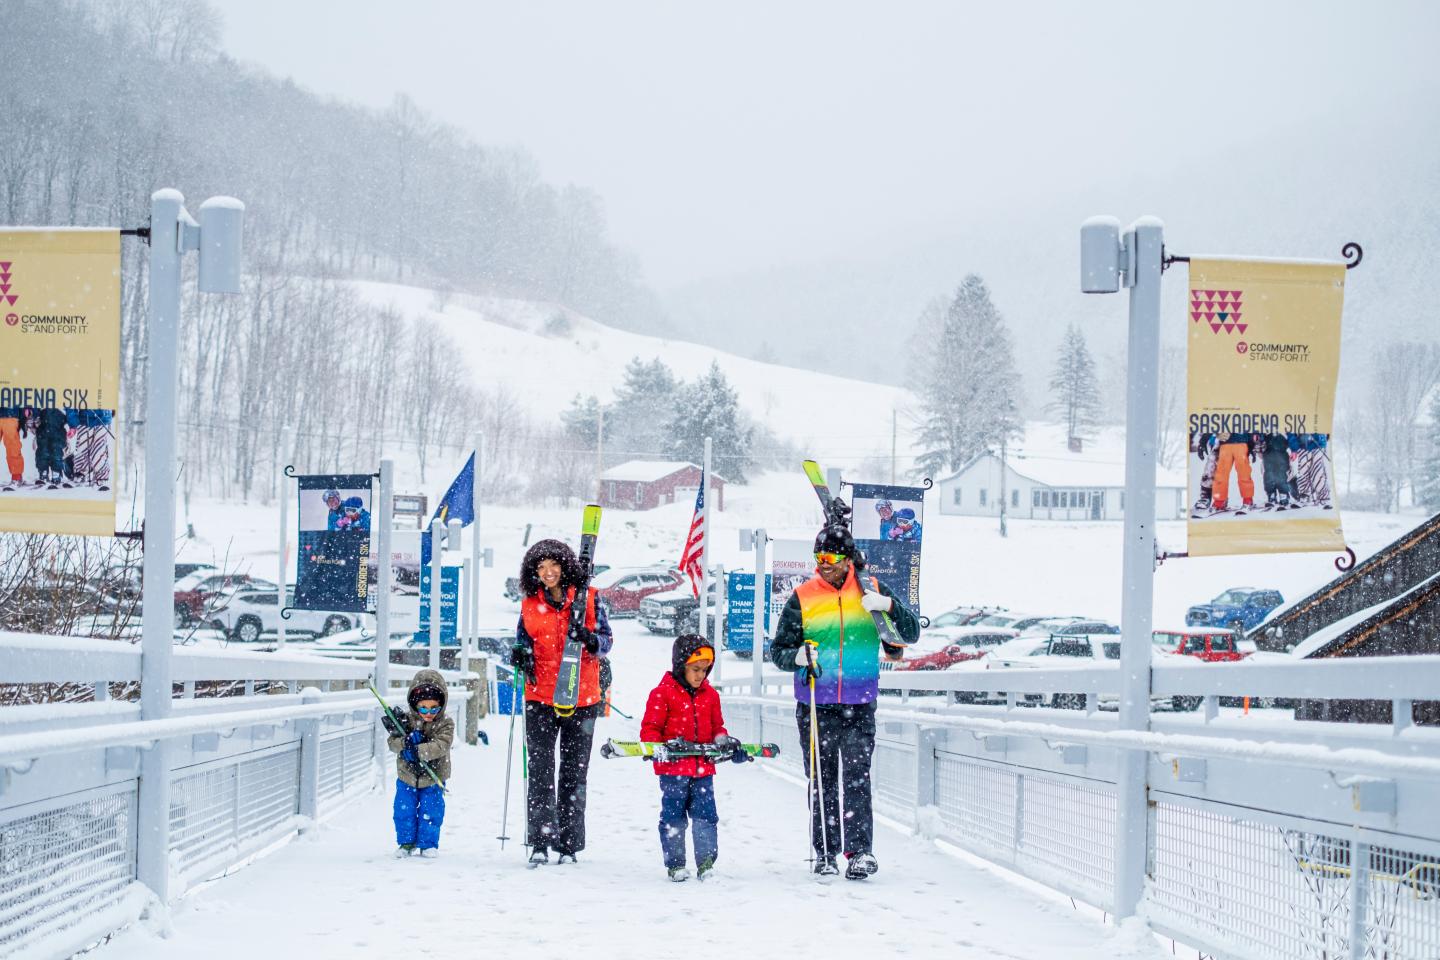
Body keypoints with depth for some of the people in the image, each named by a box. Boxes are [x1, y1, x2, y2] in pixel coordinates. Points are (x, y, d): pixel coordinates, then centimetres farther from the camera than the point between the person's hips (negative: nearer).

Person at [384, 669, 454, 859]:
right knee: (404, 810, 5)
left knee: (431, 812, 2)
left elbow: (440, 746, -25)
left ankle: (428, 843, 18)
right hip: (407, 776, 1)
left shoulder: (445, 724, -12)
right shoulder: (406, 720, -7)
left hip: (432, 778, -1)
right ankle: (406, 841, 21)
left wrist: (418, 751, -38)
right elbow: (393, 743, -10)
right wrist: (407, 741, -33)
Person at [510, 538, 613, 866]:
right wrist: (519, 655, -5)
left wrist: (590, 640, -17)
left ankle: (569, 844, 11)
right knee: (540, 770, -8)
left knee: (574, 772, 6)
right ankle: (539, 843, -9)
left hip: (581, 697, -1)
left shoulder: (587, 598, 3)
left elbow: (606, 639, 4)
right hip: (541, 697, 1)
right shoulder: (530, 605, 8)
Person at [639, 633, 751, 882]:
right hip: (673, 768, -4)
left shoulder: (710, 695, 13)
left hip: (703, 768, 4)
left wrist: (723, 741, 2)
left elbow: (716, 726, 22)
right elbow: (650, 729, -4)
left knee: (706, 816, -1)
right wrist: (658, 748, -22)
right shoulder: (662, 693, -3)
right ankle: (675, 865, 9)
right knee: (673, 816, 1)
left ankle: (707, 863, 2)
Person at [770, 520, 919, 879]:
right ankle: (825, 853, 12)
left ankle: (859, 851, -11)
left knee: (857, 779, -9)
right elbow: (778, 650, 6)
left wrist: (889, 606, -12)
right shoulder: (802, 598, 3)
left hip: (859, 705, -1)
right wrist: (797, 656, -17)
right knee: (822, 782, 5)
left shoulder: (871, 590, 4)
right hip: (815, 706, 1)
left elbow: (911, 634, 6)